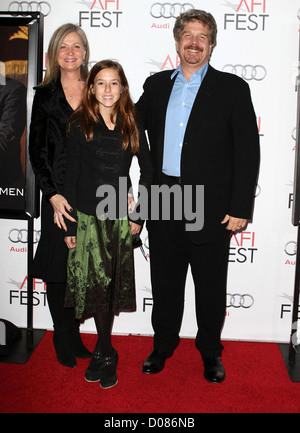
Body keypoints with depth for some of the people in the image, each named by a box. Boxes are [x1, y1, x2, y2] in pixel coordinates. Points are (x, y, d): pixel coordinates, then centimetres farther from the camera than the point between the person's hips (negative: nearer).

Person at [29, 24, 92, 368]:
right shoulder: (45, 95, 4)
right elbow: (36, 150, 1)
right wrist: (53, 195, -9)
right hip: (59, 192, -1)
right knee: (59, 269, 5)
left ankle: (74, 337, 27)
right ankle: (64, 343, 23)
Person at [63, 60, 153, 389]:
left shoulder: (131, 127, 4)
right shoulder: (80, 126, -1)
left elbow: (147, 170, 8)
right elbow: (71, 176, -2)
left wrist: (138, 214, 1)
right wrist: (69, 226, -4)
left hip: (120, 216, 2)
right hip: (88, 216, -2)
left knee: (112, 283, 9)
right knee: (97, 282, 0)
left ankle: (101, 350, 27)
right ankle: (107, 353, 17)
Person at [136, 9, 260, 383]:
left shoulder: (232, 89, -1)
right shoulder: (156, 85, 10)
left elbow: (248, 152, -4)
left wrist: (240, 209, -9)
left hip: (211, 208, -3)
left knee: (210, 287, 11)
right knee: (165, 282, 15)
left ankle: (210, 352, 32)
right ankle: (163, 345, 35)